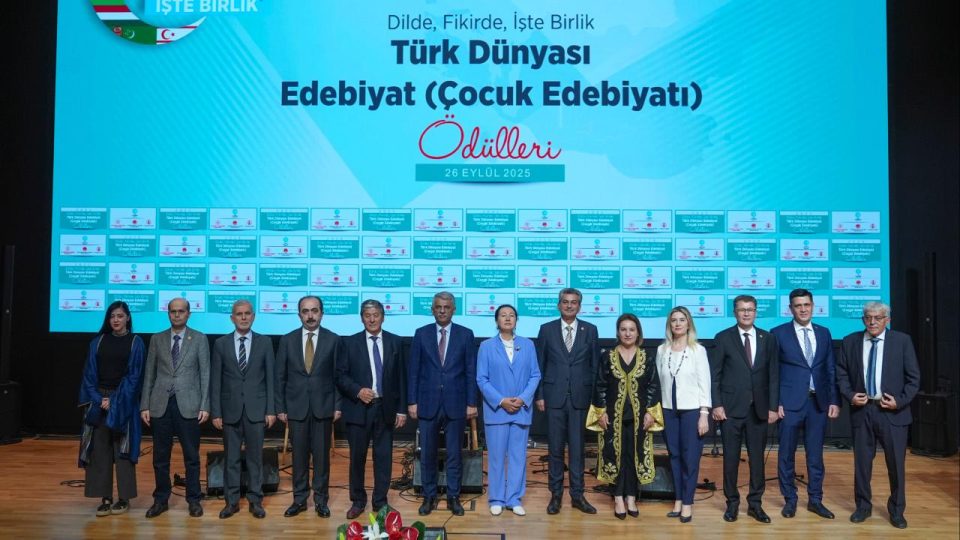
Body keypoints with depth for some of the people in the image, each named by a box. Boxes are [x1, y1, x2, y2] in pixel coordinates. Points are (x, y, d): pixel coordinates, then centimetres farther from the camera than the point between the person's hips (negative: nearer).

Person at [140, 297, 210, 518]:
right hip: (160, 405, 2)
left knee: (191, 456, 4)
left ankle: (193, 500, 14)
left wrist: (205, 406, -7)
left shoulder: (199, 339, 3)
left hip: (188, 405, -2)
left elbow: (205, 374, 0)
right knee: (160, 456, 8)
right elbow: (149, 374, 9)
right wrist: (145, 405, 3)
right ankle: (161, 500, 21)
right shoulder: (157, 339, 9)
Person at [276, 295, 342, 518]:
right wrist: (280, 407, 2)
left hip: (323, 407, -1)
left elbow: (338, 375, 2)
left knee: (322, 455, 5)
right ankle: (299, 499, 18)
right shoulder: (287, 340, 3)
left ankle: (321, 500, 16)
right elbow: (280, 377, 5)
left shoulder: (333, 340, 0)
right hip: (296, 407, 1)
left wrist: (337, 406, -3)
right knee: (299, 456, 7)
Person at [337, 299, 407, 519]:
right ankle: (358, 501, 22)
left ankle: (380, 502, 19)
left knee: (383, 457, 6)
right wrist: (358, 391, -15)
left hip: (385, 408, 1)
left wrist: (401, 409, 2)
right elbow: (340, 375, 1)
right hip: (358, 408, -1)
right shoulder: (350, 343, 2)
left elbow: (401, 377, 5)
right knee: (357, 457, 7)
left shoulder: (395, 342, 5)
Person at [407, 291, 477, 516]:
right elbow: (413, 370, 3)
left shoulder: (465, 334, 2)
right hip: (428, 403, 1)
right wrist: (412, 401, -1)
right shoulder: (421, 334, 4)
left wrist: (471, 403, -2)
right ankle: (429, 496, 20)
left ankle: (453, 497, 19)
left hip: (455, 404, 0)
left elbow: (471, 371, 1)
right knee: (427, 454, 7)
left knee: (454, 454, 7)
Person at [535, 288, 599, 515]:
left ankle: (577, 495, 14)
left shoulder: (590, 330, 5)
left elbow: (595, 365, 6)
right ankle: (556, 494, 16)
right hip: (555, 396, 0)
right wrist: (539, 395, 1)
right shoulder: (547, 330, 4)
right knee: (555, 448, 5)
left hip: (580, 397, 0)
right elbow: (539, 365, 5)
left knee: (577, 447, 5)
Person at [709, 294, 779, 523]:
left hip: (758, 409, 2)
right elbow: (714, 375, -2)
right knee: (731, 458, 5)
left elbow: (773, 375, 5)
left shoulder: (768, 339, 6)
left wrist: (773, 406, 0)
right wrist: (716, 405, -9)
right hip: (731, 408, -2)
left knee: (757, 458, 8)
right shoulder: (723, 338, -1)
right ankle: (732, 502, 18)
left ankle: (755, 504, 19)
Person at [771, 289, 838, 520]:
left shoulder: (824, 333, 9)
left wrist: (834, 401, 3)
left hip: (818, 402, 3)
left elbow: (831, 369, 10)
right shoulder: (779, 333, -2)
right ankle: (790, 500, 17)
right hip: (790, 402, -3)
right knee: (786, 454, 4)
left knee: (815, 454, 9)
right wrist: (774, 402, -9)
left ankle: (815, 499, 21)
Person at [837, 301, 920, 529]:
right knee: (862, 462, 9)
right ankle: (863, 506, 24)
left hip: (892, 411, -1)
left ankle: (896, 510, 24)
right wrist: (850, 395, -7)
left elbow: (913, 377, -1)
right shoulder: (850, 342, 3)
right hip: (862, 410, 1)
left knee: (896, 463, 6)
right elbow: (841, 374, 8)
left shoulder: (902, 341, -2)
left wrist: (900, 401, -11)